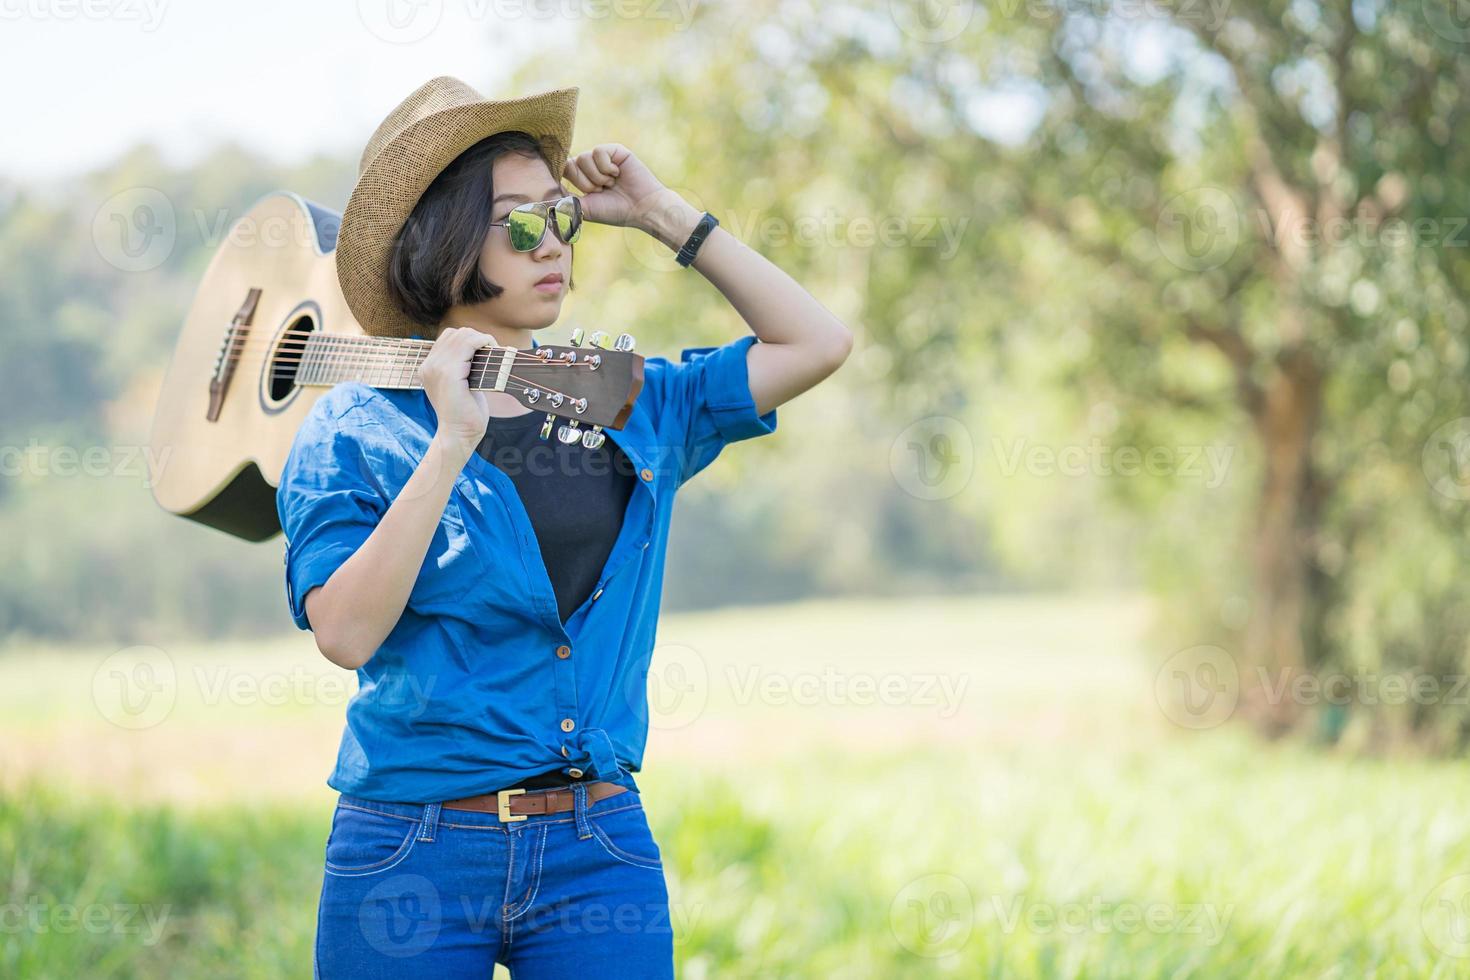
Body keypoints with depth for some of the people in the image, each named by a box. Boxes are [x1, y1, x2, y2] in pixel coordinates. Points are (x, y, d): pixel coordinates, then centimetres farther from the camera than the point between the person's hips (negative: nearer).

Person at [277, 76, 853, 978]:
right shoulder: (355, 427, -2)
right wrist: (453, 441, -19)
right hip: (412, 853, -2)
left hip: (601, 848, 3)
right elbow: (346, 632, -15)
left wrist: (660, 213, 7)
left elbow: (817, 343, 7)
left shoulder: (633, 404, 9)